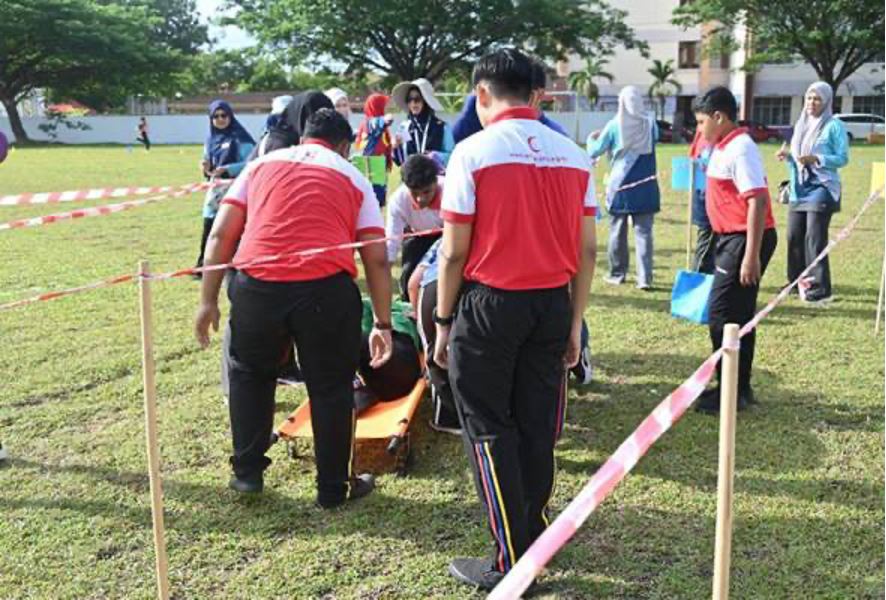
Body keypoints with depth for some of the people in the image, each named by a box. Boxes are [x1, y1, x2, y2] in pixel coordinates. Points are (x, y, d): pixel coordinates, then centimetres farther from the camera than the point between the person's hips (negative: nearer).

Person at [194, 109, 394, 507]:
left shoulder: (262, 164, 22)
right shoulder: (353, 179, 19)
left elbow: (220, 236, 13)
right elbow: (376, 260, 12)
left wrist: (208, 301, 15)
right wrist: (383, 324, 17)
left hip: (257, 284, 2)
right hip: (326, 288, -1)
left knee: (249, 374, 26)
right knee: (331, 388, 15)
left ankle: (247, 472, 32)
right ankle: (334, 487, 26)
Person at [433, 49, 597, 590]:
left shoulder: (473, 151, -8)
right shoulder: (573, 156, 4)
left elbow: (455, 252, -8)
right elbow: (587, 250, 5)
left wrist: (443, 322, 2)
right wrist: (575, 322, 13)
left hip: (490, 304, -4)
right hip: (553, 304, 5)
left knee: (490, 429, 7)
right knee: (539, 428, 16)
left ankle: (512, 563, 12)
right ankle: (534, 536, 32)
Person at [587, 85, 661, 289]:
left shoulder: (614, 126, -7)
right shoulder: (650, 123, 1)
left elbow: (594, 152, 2)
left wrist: (591, 139, 24)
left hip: (620, 186, -1)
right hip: (645, 187, 1)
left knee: (617, 232, 10)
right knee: (643, 232, 2)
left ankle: (617, 274, 20)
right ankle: (645, 277, -3)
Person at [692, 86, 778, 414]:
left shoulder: (740, 149, -16)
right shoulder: (725, 148, 13)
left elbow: (758, 202, -23)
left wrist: (751, 256, -25)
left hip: (746, 240, -10)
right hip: (733, 239, 10)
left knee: (722, 315, -6)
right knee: (736, 316, 14)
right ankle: (739, 388, 24)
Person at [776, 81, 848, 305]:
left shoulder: (834, 126, -5)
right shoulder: (800, 124, 14)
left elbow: (843, 158, -9)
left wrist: (816, 159, -22)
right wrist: (787, 155, -1)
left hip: (822, 189, -7)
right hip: (799, 189, 7)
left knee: (815, 240, -11)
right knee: (794, 237, 8)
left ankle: (820, 290, -6)